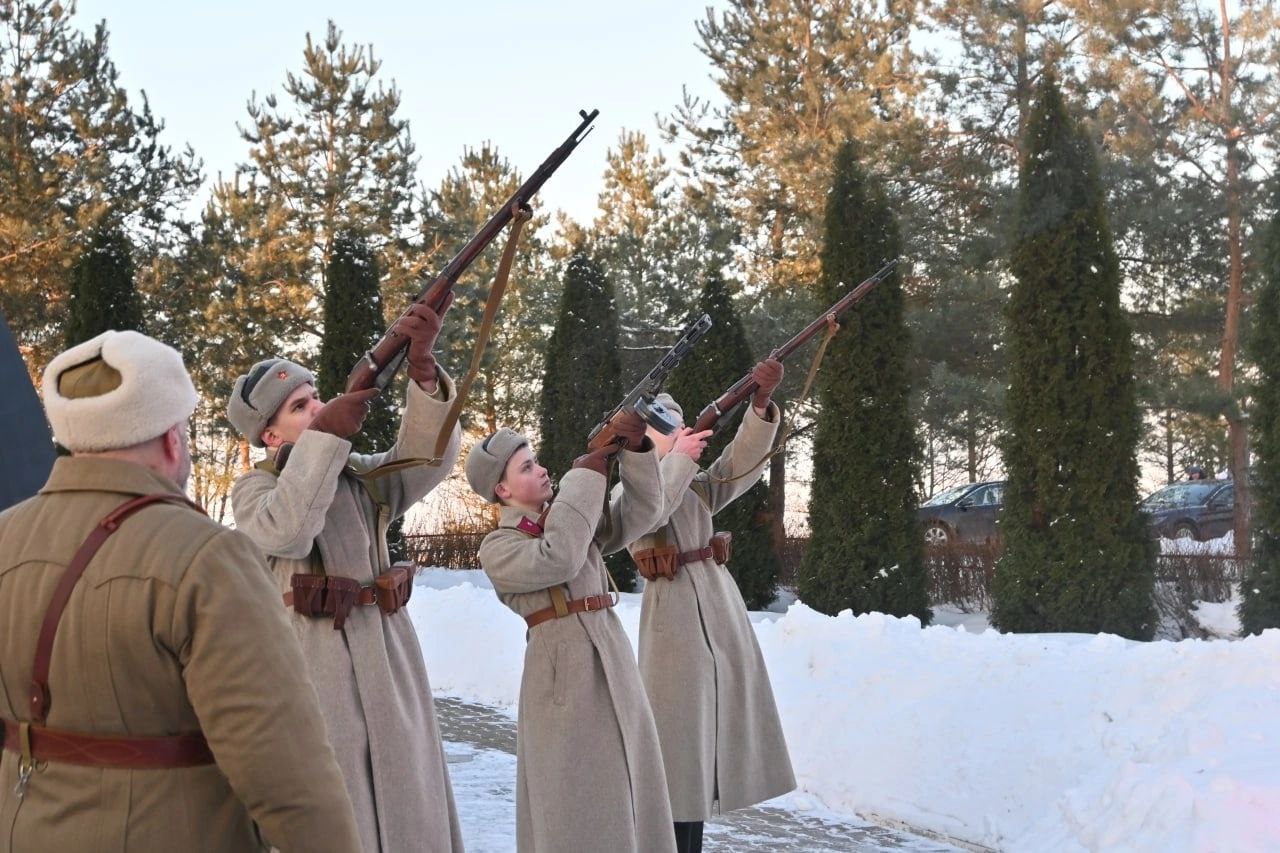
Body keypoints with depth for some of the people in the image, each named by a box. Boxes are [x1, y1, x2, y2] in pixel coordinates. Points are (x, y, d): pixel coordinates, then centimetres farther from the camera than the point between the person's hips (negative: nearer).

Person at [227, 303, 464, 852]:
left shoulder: (360, 475, 11)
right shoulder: (254, 487, 1)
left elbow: (430, 458, -7)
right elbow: (286, 532, -21)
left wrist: (421, 365, -22)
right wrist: (325, 436, -20)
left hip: (384, 655, 4)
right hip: (308, 661, -4)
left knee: (406, 802, 9)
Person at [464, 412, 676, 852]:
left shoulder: (571, 520, 14)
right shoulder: (497, 548, -3)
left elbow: (641, 511, 6)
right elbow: (558, 559, -21)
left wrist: (635, 451, -9)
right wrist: (584, 477, -14)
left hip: (612, 659, 6)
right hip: (562, 669, -6)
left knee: (625, 789, 10)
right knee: (575, 796, -1)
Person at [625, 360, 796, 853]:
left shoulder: (698, 486, 15)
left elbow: (744, 461, -1)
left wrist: (762, 401, -15)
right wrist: (678, 457, -20)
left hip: (720, 604, 6)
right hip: (674, 610, -6)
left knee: (713, 723, 9)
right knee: (681, 726, -5)